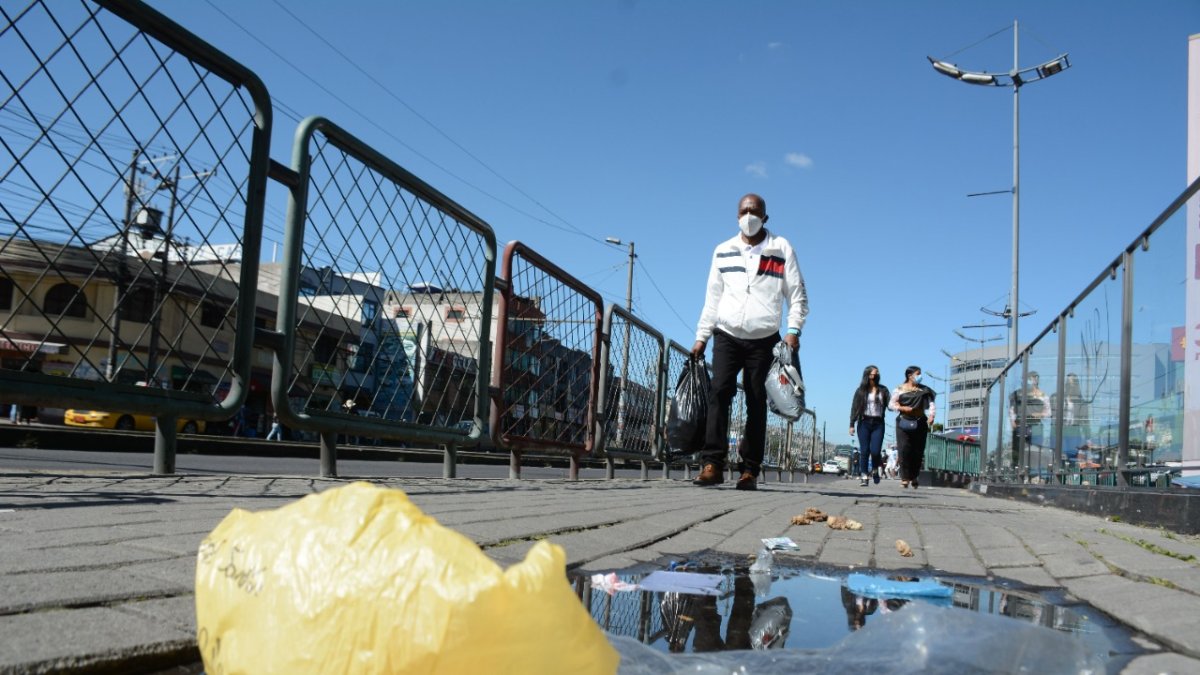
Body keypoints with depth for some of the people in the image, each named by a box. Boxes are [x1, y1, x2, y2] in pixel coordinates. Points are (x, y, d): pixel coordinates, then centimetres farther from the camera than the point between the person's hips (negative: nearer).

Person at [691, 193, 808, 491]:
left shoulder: (782, 249, 5)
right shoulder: (723, 251, 13)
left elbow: (798, 295, 4)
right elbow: (713, 298, 16)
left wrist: (793, 329, -10)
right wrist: (701, 336, 11)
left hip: (764, 340, -1)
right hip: (727, 335, 1)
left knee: (756, 402, -1)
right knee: (719, 391, -14)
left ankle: (750, 470, 3)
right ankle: (713, 464, -16)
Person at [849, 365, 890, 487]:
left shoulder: (883, 390, 10)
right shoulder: (861, 391, 5)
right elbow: (854, 408, 4)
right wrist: (852, 425, -1)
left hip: (878, 423, 1)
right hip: (864, 423, 0)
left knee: (875, 451, -8)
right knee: (864, 451, -2)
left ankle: (875, 470, 20)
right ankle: (863, 476, 4)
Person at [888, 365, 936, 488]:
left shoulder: (924, 390, 13)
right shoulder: (900, 389, 7)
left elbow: (930, 404, 5)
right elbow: (891, 404, 4)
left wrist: (931, 416, -13)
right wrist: (902, 408, -14)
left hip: (920, 423, 2)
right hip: (904, 423, -2)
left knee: (918, 451, 2)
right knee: (904, 449, -11)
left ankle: (914, 476, 18)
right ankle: (905, 478, -7)